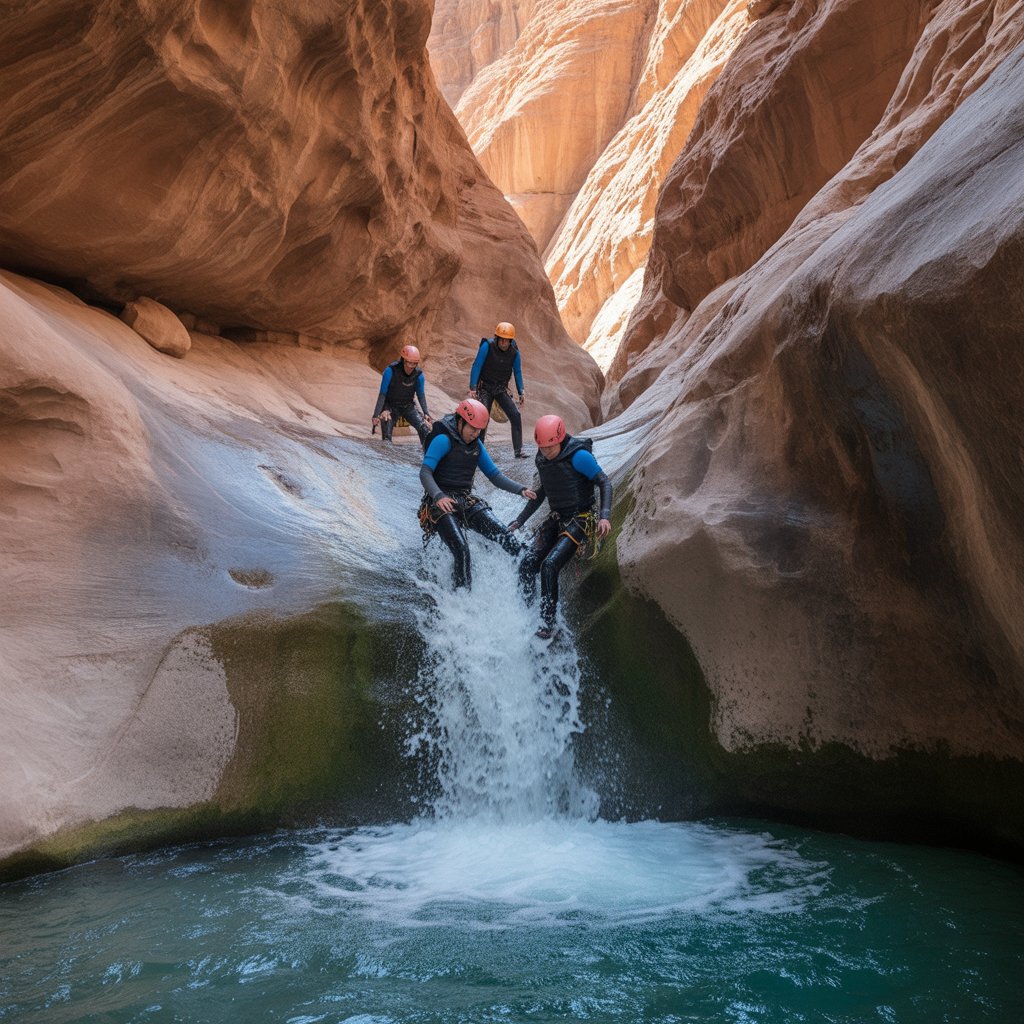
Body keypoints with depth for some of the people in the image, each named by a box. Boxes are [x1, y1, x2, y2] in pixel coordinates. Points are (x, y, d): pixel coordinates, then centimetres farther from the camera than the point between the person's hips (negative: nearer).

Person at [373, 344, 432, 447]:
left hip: (408, 407, 3)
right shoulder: (391, 371, -24)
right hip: (390, 407, -3)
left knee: (425, 429, -10)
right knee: (386, 436, -10)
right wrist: (376, 415, -23)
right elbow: (382, 394, -19)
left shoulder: (418, 374, -14)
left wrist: (426, 413, -13)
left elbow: (421, 395, -2)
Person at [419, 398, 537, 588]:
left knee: (505, 537, -13)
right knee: (462, 552, -23)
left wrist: (521, 489, -2)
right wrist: (438, 496, -34)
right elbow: (425, 473, -15)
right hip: (442, 503, -6)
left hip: (466, 501, 6)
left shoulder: (476, 445, 13)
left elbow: (495, 475, 13)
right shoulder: (443, 440, -8)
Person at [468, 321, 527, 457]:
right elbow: (476, 366, -18)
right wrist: (472, 388, -23)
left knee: (516, 416, -6)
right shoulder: (487, 346, -19)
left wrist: (521, 392, -1)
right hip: (485, 388, -3)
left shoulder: (514, 351, -8)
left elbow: (517, 372, 4)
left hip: (501, 389, 3)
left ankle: (518, 451, 1)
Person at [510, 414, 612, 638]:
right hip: (556, 519, 7)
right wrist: (520, 520, 21)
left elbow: (604, 483, -15)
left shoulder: (578, 456, -16)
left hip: (579, 520, -7)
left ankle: (547, 624, -18)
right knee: (527, 565, -9)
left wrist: (605, 516, -30)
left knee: (549, 565, -24)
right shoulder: (542, 460, 6)